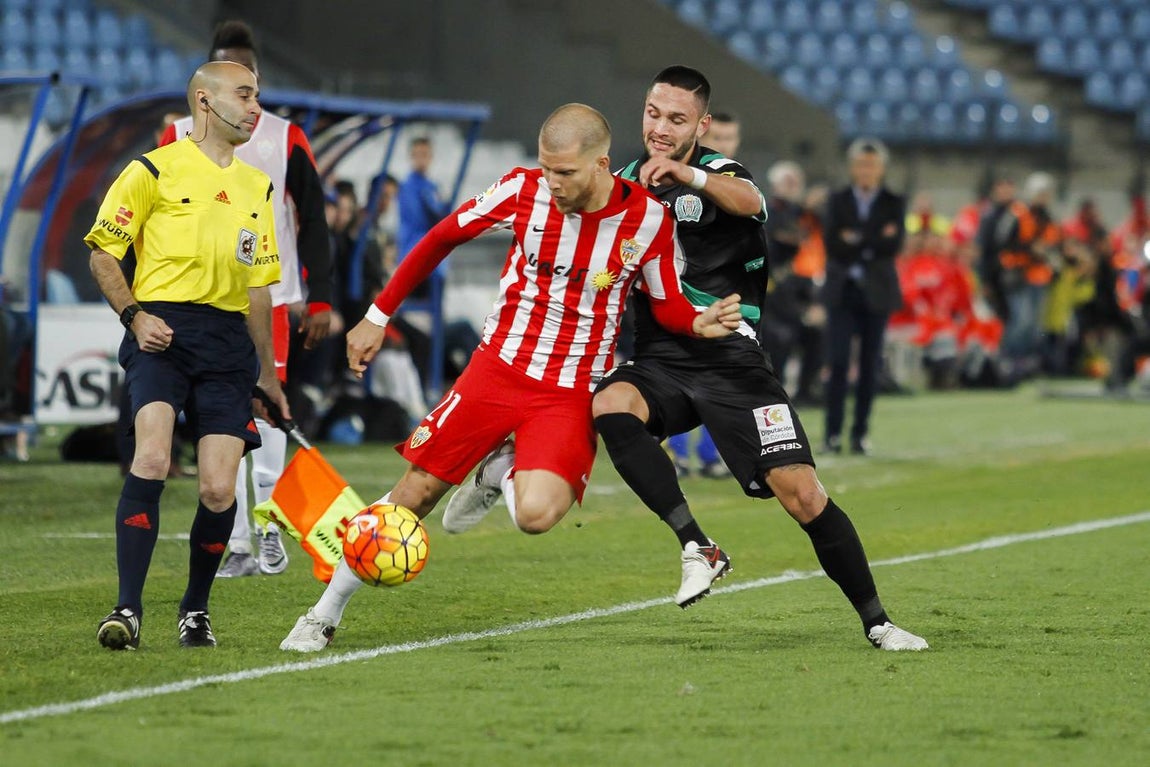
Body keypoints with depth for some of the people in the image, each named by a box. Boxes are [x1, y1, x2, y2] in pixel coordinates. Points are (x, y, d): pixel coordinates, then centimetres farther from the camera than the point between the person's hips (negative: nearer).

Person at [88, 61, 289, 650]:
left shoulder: (257, 187, 21)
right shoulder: (154, 170, 3)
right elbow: (102, 254, 3)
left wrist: (267, 373, 27)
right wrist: (135, 315, -12)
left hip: (227, 339, 5)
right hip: (163, 330, -4)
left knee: (219, 490, -6)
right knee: (152, 457, -25)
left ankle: (195, 611, 16)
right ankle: (128, 610, -23)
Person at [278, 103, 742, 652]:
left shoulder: (648, 220, -10)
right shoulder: (523, 191, -8)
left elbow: (666, 305, 6)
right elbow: (441, 239, 6)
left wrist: (699, 323, -17)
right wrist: (378, 317, 8)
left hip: (571, 394, -1)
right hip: (497, 367, 1)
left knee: (536, 514, -26)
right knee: (414, 494, -4)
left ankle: (503, 472, 12)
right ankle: (324, 615, 12)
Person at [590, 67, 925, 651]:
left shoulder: (717, 174, -2)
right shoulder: (624, 183, 12)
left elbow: (748, 201, -27)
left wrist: (689, 175, -47)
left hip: (728, 359, -3)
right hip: (658, 361, 3)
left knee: (800, 491, -13)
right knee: (608, 406, -33)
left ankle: (875, 620, 1)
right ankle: (698, 548, -28)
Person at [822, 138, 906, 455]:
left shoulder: (894, 204, 6)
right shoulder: (838, 201, 8)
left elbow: (893, 245, -8)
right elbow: (833, 246, -5)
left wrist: (856, 241, -12)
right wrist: (874, 243, -13)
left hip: (876, 293, 0)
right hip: (842, 290, 0)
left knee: (870, 364, 1)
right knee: (838, 362, -7)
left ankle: (860, 432, 5)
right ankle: (833, 432, -4)